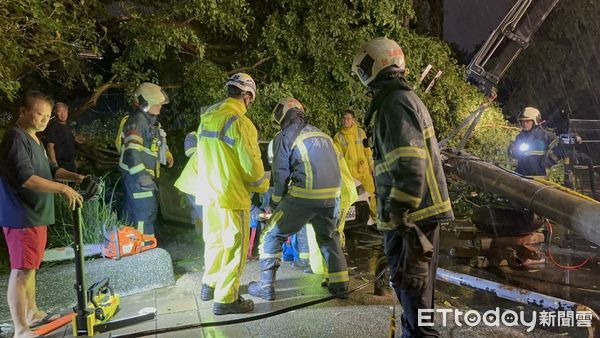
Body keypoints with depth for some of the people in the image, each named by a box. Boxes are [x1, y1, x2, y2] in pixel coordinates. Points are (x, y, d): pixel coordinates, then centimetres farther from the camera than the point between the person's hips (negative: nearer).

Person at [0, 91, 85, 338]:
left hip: (35, 215, 11)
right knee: (21, 271, -7)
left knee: (30, 267, 20)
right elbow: (25, 177, -27)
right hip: (21, 217, -11)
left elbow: (49, 169, 24)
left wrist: (76, 177, 10)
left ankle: (32, 313, 34)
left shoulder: (33, 138, 17)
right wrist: (63, 189, -26)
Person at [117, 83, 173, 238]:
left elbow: (159, 141, 31)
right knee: (146, 212, -9)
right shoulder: (136, 122, -18)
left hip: (145, 173, 10)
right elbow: (132, 152, -29)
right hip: (138, 175, -10)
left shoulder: (151, 120, 14)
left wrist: (167, 154, 13)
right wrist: (142, 176, -35)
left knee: (133, 210, 18)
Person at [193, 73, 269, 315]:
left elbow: (202, 153, 12)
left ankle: (209, 285, 37)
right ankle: (225, 299, 12)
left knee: (214, 239, 22)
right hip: (231, 194, -8)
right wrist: (262, 186, 2)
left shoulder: (207, 117, 6)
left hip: (207, 191, 8)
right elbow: (251, 163, -15)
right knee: (234, 245, 4)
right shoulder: (240, 122, -16)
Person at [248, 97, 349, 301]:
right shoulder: (322, 134, 19)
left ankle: (266, 286, 13)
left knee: (272, 236, 10)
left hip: (304, 196, -5)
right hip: (332, 196, 6)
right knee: (329, 238, 26)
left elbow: (281, 175, 0)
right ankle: (340, 284, 24)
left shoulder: (284, 136, 2)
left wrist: (275, 202, 13)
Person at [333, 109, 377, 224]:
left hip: (364, 169, 2)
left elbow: (367, 149, 12)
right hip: (350, 171, -2)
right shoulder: (338, 136, -1)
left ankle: (374, 216, 23)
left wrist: (371, 164, 14)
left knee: (371, 193, 7)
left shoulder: (360, 132, 6)